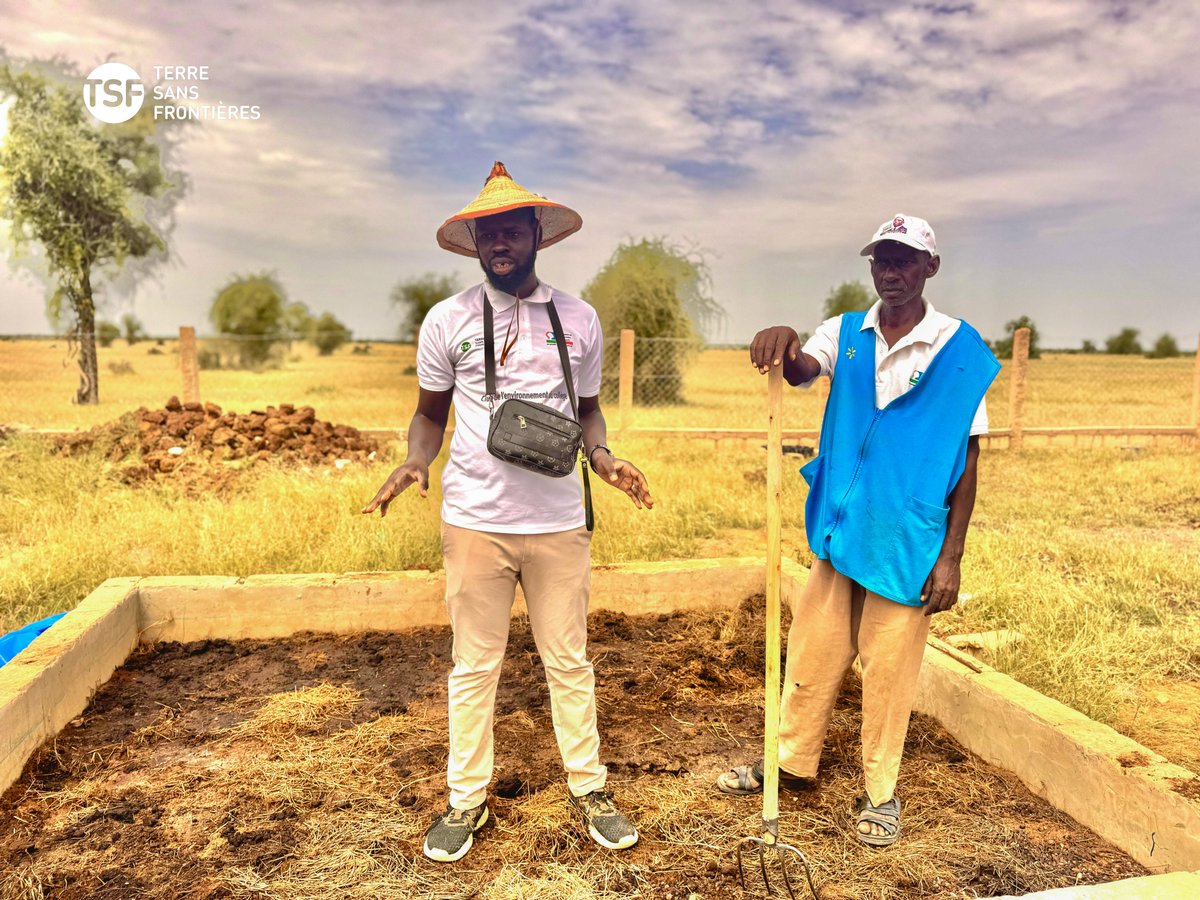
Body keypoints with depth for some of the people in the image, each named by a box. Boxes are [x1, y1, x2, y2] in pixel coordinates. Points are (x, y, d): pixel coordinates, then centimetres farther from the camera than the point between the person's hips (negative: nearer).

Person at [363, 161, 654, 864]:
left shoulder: (580, 319, 5)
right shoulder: (447, 321, 1)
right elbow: (431, 413, 9)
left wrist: (604, 458, -6)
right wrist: (416, 463, -11)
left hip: (559, 522, 1)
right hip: (474, 522, 0)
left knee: (570, 662, 11)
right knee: (474, 666, 11)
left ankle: (590, 788, 30)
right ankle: (467, 799, 29)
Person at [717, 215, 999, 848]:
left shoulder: (959, 349, -5)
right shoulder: (846, 334, 5)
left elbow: (966, 462, -5)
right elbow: (801, 369, -15)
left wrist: (950, 556, -8)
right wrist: (780, 344, -40)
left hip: (906, 543, -3)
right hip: (838, 529, 4)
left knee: (889, 669, 7)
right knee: (811, 653, 13)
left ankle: (880, 793, 27)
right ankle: (793, 763, 33)